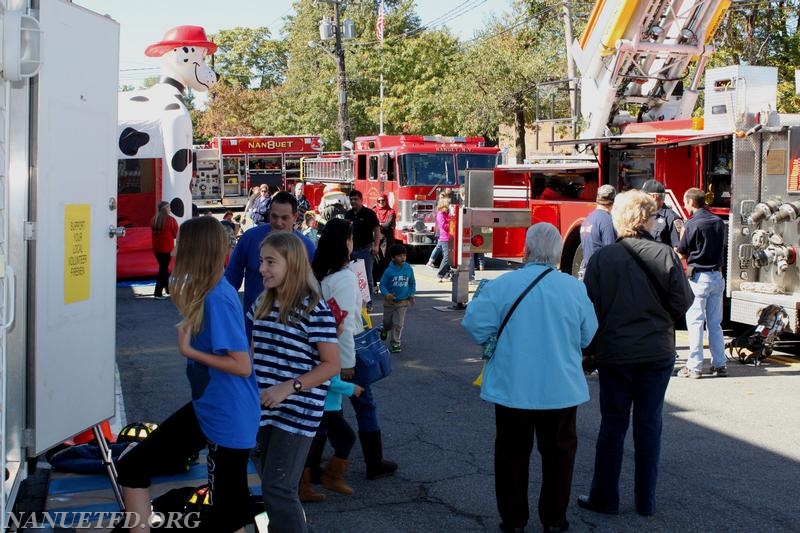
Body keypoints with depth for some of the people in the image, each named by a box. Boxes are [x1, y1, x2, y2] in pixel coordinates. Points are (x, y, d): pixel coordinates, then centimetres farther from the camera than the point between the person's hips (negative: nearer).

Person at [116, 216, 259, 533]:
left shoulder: (217, 298, -24)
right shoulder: (205, 293, 4)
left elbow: (242, 365, -26)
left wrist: (188, 351, -19)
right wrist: (182, 305, 4)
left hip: (228, 417, -10)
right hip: (206, 408, 10)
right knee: (132, 467, 14)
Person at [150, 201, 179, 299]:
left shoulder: (153, 220, 1)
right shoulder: (171, 220, -11)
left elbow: (153, 232, 10)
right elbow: (176, 235, -2)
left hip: (156, 248, 5)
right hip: (167, 248, -5)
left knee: (163, 267, 18)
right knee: (163, 269, 0)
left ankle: (169, 289, 28)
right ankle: (158, 293, -2)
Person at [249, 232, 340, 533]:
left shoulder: (313, 309, -14)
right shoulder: (263, 303, 8)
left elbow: (332, 365, -14)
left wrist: (288, 388, -21)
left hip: (297, 413, -7)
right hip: (266, 409, 7)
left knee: (277, 488, -7)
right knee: (271, 483, 16)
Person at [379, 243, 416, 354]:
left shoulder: (409, 269, -6)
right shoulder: (389, 271, -15)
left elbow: (412, 283, 9)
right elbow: (382, 284, -9)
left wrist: (412, 294, -1)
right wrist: (386, 294, -25)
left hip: (403, 302, 1)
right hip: (390, 302, -1)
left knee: (398, 324, -3)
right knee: (387, 322, 19)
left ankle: (394, 343, 8)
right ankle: (385, 330, 53)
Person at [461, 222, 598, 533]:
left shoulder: (503, 285, -13)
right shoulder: (575, 288, -7)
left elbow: (475, 324, -12)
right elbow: (589, 337, 2)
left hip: (511, 388, -1)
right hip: (561, 389, 1)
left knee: (512, 453, 13)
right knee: (558, 453, 15)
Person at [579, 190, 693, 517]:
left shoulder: (601, 258, -8)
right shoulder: (665, 256, -9)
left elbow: (590, 306, -4)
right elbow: (682, 302, -4)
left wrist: (592, 348, 8)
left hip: (613, 353, 0)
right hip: (657, 352, 0)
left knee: (612, 424, 10)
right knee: (649, 425, 10)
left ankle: (604, 498, 15)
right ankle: (646, 501, 17)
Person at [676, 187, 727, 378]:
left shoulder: (692, 224, -12)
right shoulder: (718, 222, 6)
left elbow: (682, 253, -6)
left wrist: (682, 233, 9)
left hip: (698, 277, -6)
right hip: (717, 276, 6)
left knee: (695, 323, -1)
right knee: (715, 323, 12)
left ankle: (694, 367, 0)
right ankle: (720, 365, 14)